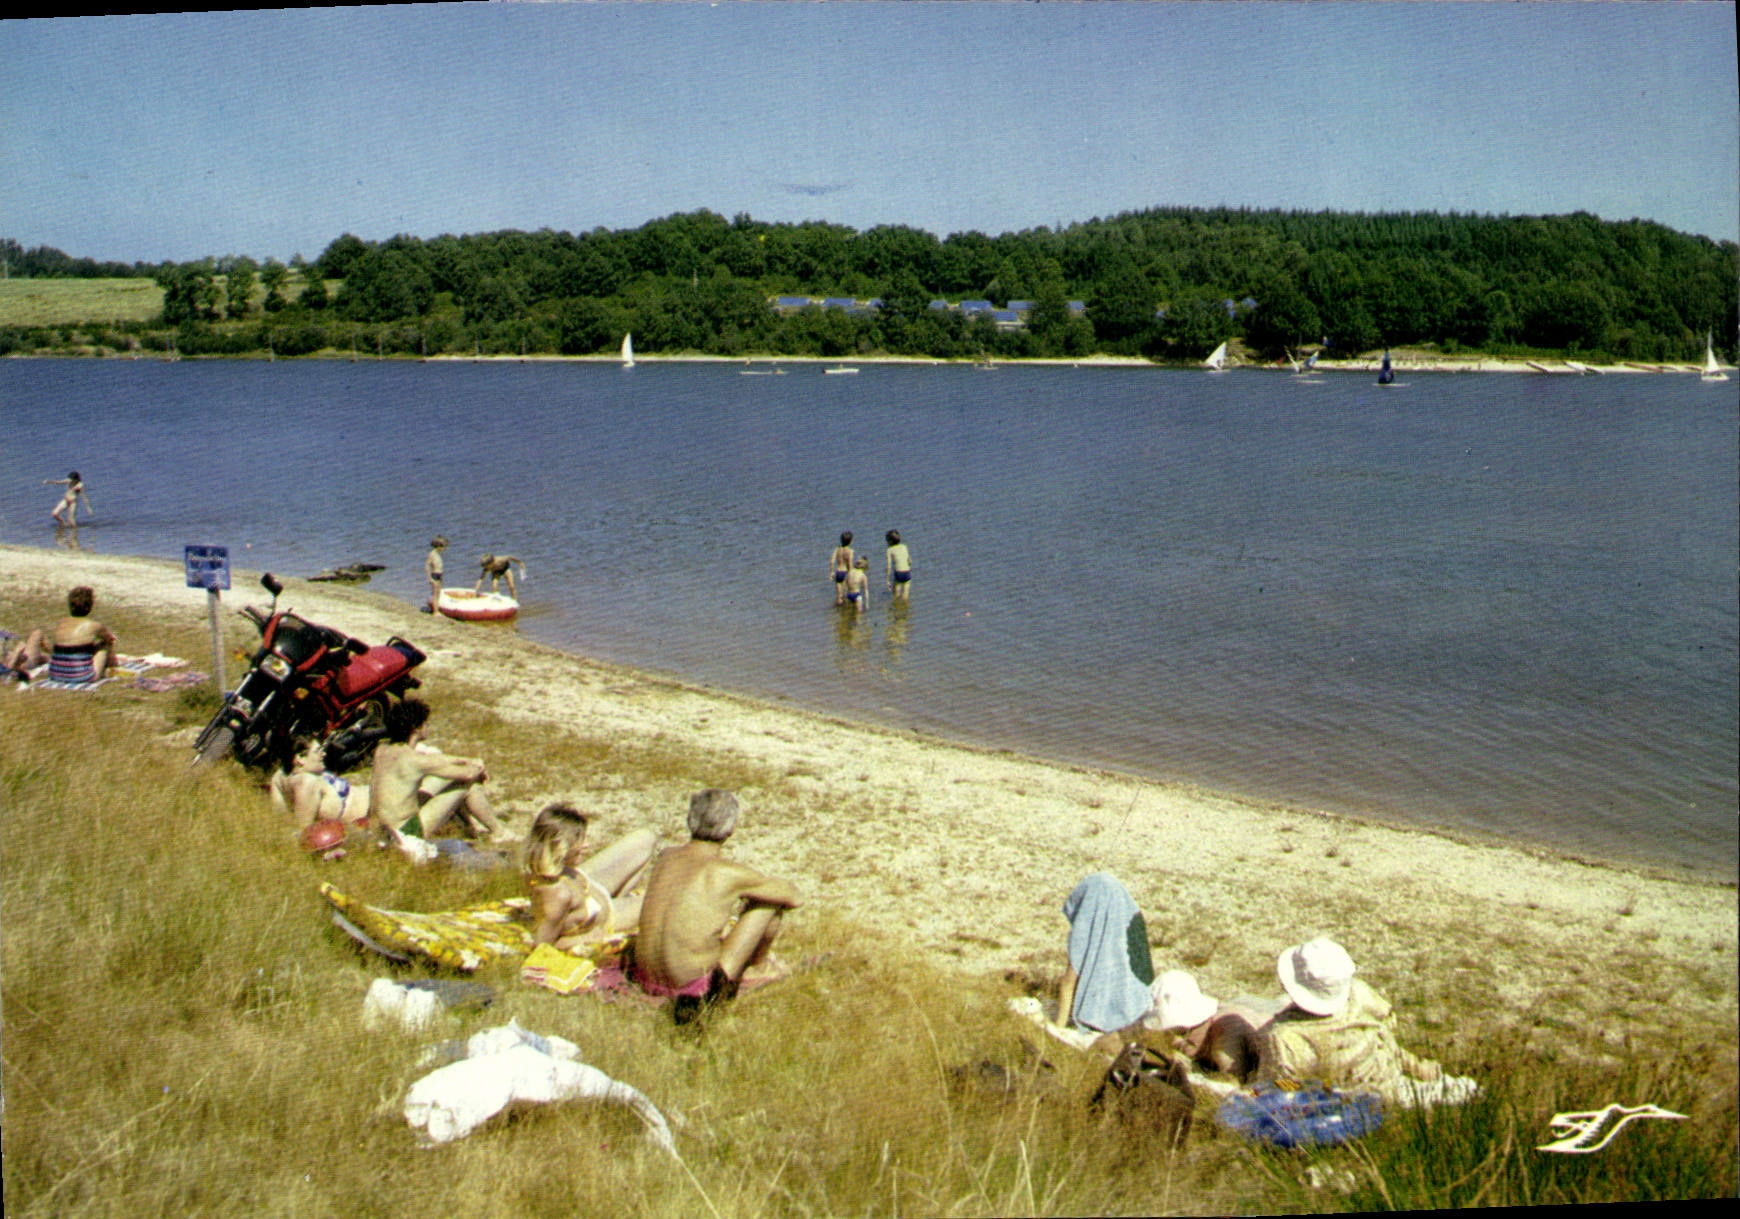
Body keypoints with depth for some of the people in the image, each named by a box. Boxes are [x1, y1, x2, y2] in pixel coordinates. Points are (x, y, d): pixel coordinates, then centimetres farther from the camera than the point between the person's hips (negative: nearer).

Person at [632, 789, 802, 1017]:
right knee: (771, 900, 6)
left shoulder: (666, 858, 3)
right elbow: (795, 898, 1)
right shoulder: (729, 873, -13)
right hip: (696, 983, -6)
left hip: (647, 979, 6)